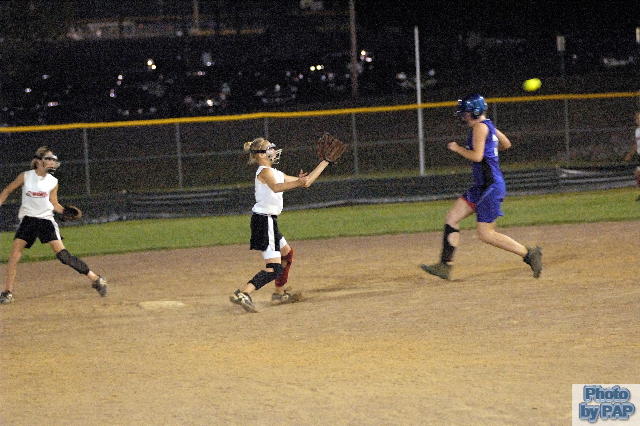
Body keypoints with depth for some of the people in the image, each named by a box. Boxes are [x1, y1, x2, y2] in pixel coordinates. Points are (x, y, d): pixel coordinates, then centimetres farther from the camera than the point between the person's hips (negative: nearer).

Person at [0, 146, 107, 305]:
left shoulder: (53, 182, 2)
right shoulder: (26, 177, -2)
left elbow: (54, 203, 11)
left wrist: (65, 211, -6)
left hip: (46, 219, -1)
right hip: (27, 219, 1)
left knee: (62, 254, -13)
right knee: (14, 253, -12)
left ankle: (94, 278, -6)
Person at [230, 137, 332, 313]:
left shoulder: (275, 173, 18)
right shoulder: (264, 171, -11)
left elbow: (307, 181, 21)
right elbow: (276, 187, -35)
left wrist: (325, 163, 22)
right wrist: (297, 182, -48)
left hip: (268, 221, 10)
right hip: (264, 220, -10)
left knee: (287, 253, 29)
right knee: (274, 269, -17)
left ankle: (279, 293, 38)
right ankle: (242, 294, -30)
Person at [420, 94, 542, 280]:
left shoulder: (480, 127, -14)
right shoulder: (488, 125, 14)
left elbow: (477, 156, -23)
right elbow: (506, 144, 28)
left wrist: (457, 148, -9)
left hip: (491, 186, -10)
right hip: (481, 187, 10)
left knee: (486, 234, -6)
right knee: (451, 218, 7)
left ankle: (529, 254, 0)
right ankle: (445, 266, 6)